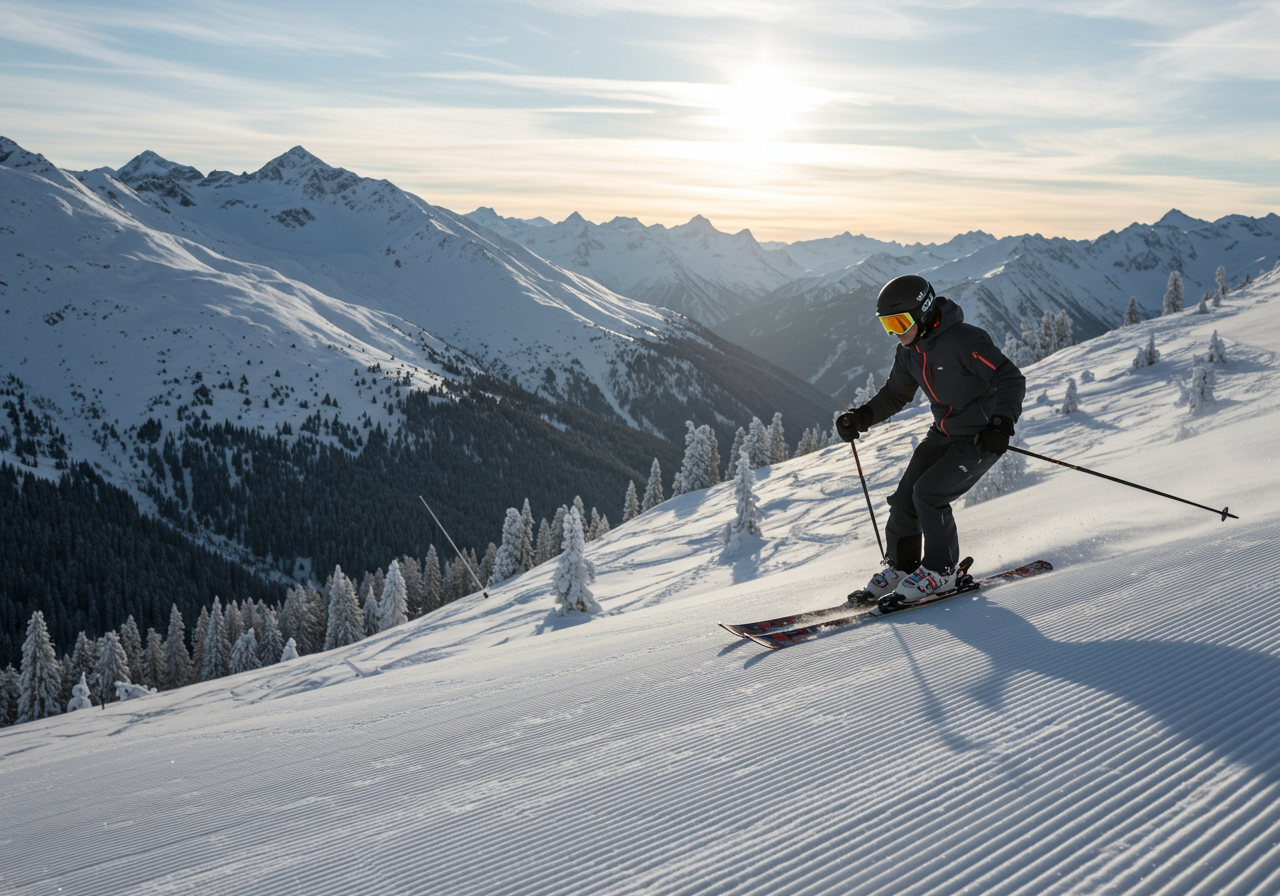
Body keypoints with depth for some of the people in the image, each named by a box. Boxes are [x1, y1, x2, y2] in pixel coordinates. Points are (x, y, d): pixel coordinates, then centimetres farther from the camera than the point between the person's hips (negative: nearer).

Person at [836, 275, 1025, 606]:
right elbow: (895, 394, 15)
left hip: (982, 437, -8)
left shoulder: (964, 340, -25)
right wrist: (861, 417, 0)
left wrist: (1001, 424, -40)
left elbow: (1011, 379, -26)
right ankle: (900, 568, 18)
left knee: (928, 493, -18)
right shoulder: (909, 352, 1)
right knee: (905, 497, 1)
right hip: (944, 433, 8)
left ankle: (940, 571, -2)